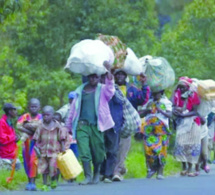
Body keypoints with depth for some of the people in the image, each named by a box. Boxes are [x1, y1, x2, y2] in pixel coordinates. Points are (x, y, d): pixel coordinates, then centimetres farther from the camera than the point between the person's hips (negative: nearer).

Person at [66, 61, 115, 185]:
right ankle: (88, 177, -7)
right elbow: (74, 108, 18)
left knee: (98, 153, 4)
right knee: (84, 152, -9)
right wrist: (68, 125, 18)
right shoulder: (80, 91, 13)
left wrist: (108, 71, -31)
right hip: (82, 125, 1)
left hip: (96, 125, -1)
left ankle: (96, 174, 26)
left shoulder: (102, 90, 6)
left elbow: (110, 88, -18)